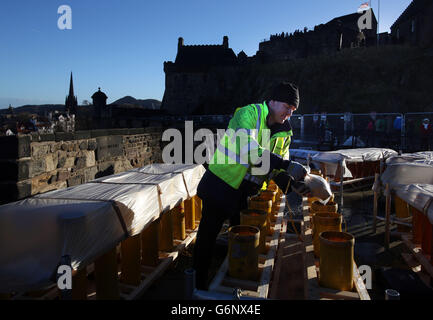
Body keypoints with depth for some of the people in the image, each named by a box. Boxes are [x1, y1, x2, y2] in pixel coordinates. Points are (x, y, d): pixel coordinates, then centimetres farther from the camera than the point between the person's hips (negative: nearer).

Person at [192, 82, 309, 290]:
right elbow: (248, 149, -31)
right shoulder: (250, 113, -13)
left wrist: (291, 183, -14)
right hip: (220, 188, -7)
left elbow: (274, 168, 6)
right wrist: (288, 165, -33)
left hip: (244, 194, 7)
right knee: (207, 239, 4)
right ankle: (198, 287, 21)